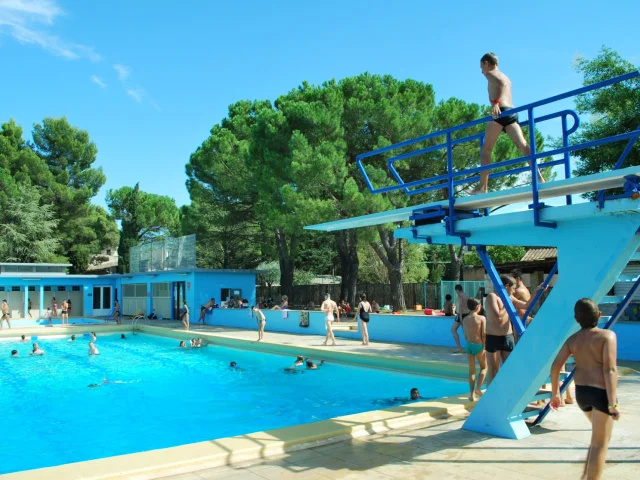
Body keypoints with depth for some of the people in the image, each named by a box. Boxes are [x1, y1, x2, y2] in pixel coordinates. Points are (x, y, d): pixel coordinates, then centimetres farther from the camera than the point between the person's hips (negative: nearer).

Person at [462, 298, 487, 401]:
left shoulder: (465, 319, 4)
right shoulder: (482, 318, -8)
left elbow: (465, 335, 5)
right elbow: (484, 334, -12)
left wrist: (469, 343, 14)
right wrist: (485, 346, -5)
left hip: (468, 345, 4)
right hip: (479, 345, -4)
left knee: (471, 370, 11)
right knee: (484, 367, 17)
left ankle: (472, 393, 12)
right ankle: (478, 388, 3)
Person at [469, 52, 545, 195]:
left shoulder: (490, 73, 9)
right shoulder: (506, 77, 33)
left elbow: (500, 83, -13)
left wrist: (495, 103, -26)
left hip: (501, 111, -7)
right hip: (512, 112, 7)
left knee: (486, 149, 1)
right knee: (523, 145, -9)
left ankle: (482, 187, -1)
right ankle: (539, 177, -25)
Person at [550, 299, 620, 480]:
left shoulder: (572, 339, 5)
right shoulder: (607, 335, -10)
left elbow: (555, 366, 1)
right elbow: (610, 370, -19)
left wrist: (555, 393, 12)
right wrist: (613, 403, -20)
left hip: (581, 391, 6)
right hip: (601, 392, -6)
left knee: (600, 436, 27)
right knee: (600, 444, 3)